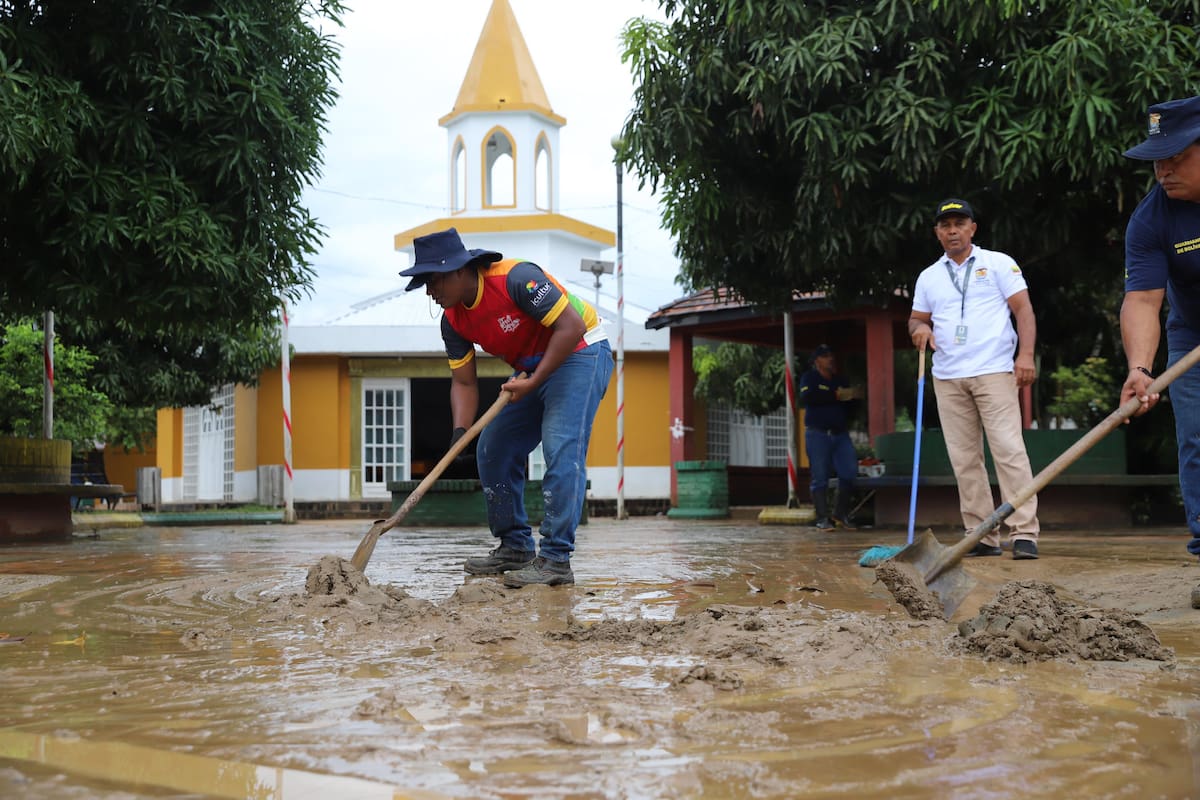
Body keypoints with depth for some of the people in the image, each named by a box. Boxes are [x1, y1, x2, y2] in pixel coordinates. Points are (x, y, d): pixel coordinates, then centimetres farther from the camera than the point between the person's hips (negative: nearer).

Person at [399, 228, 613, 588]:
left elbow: (571, 327, -27)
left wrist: (533, 382, -27)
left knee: (562, 451, -20)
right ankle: (516, 547, 15)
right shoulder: (453, 320, -4)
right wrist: (460, 432, -18)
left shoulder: (515, 278, -28)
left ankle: (556, 559, -18)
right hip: (531, 368, 9)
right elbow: (464, 382, 0)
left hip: (580, 352, -8)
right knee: (492, 450, 6)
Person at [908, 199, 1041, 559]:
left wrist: (1026, 354, -12)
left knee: (1009, 450, -13)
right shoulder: (928, 277, 17)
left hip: (993, 371, -4)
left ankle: (1024, 533, -13)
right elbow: (916, 319, 21)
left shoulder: (998, 263, 7)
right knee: (964, 459, 2)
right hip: (947, 378, 4)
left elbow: (1023, 309, 1)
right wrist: (920, 328, -4)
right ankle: (983, 536, 6)